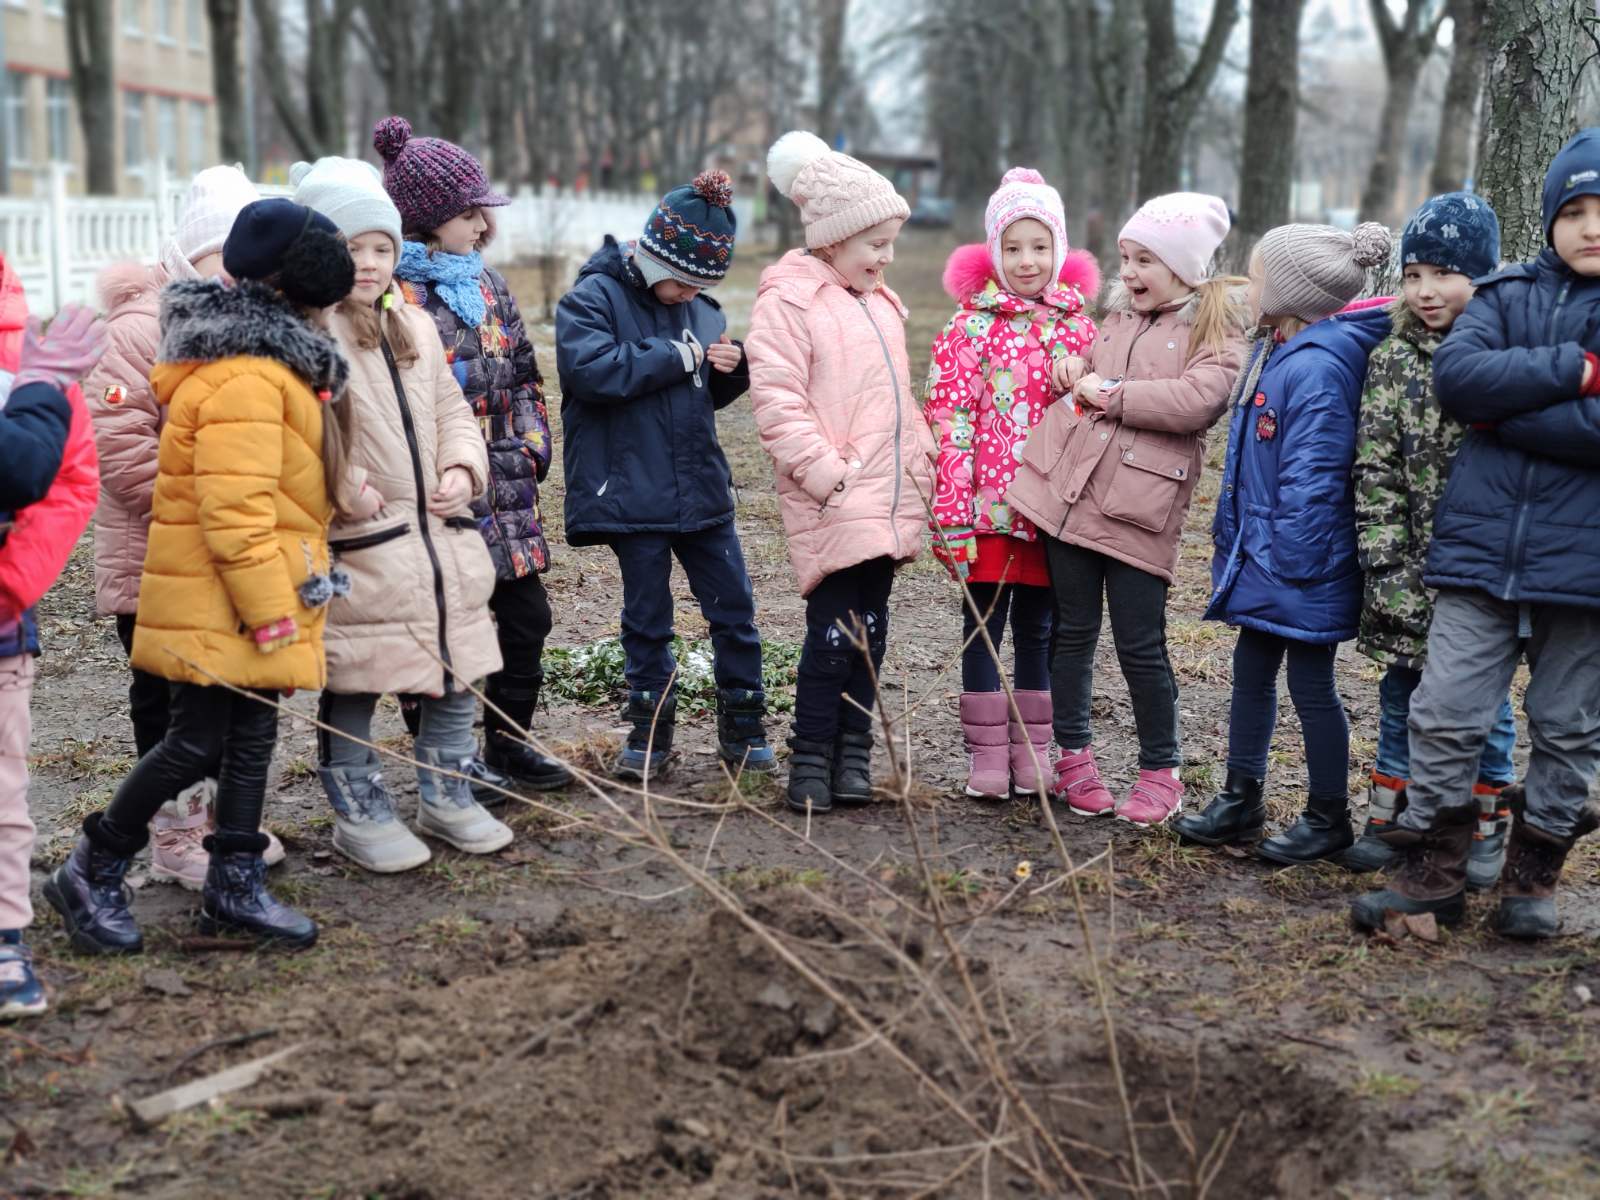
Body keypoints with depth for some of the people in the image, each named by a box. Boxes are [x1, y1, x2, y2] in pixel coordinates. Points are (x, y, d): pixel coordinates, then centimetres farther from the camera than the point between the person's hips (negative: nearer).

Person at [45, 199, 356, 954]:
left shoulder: (268, 359, 13)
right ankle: (92, 873, 10)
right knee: (197, 742, -4)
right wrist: (271, 611, -22)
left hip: (260, 594, 10)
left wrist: (283, 598, 20)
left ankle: (235, 886, 21)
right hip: (224, 601, -10)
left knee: (252, 735, 12)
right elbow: (235, 512, -24)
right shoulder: (245, 380, -20)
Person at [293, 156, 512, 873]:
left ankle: (447, 798, 28)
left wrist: (461, 469, 3)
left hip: (443, 536, 7)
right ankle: (359, 814, 17)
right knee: (352, 683, 1)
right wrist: (340, 485, -21)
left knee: (458, 669, 13)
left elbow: (451, 410, 21)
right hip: (359, 544, -7)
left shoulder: (415, 326, 14)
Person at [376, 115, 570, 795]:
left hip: (505, 491, 8)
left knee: (526, 615, 13)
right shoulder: (392, 293, -13)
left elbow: (523, 375, 20)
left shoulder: (487, 284, 13)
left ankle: (508, 742, 29)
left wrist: (530, 447, 7)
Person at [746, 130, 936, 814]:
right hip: (833, 499, -8)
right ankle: (811, 758, 2)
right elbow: (776, 399, -15)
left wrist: (920, 463, 17)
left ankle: (853, 751, 18)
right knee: (835, 627, -8)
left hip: (889, 496, 8)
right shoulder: (789, 300, -7)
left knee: (871, 626, 10)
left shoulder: (881, 303, 19)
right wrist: (823, 470, -19)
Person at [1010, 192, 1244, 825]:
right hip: (1070, 487, 6)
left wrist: (1110, 394, -12)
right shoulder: (1116, 318, 19)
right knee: (1073, 632, 11)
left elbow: (1196, 401, -18)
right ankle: (1073, 756, 23)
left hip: (1138, 506, -6)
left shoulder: (1218, 334, -1)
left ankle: (1160, 772, 16)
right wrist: (1075, 365, 10)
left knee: (1140, 646, 0)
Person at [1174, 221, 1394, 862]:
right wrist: (1230, 538, 18)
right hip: (1258, 556, 10)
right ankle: (1240, 802, 28)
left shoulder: (1316, 368, -22)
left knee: (1311, 685, 3)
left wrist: (1292, 561, -22)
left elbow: (1312, 476, -24)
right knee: (1250, 672, 16)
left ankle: (1328, 819, 17)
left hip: (1301, 566, -10)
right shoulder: (1271, 354, 9)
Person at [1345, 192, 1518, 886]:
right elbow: (1375, 469, -2)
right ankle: (1388, 815, 24)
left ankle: (1487, 828, 21)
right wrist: (1386, 564, -8)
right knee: (1402, 695, 12)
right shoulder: (1391, 362, 1)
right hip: (1411, 569, 2)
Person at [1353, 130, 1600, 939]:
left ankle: (1533, 878, 26)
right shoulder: (1508, 296, 7)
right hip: (1480, 546, 2)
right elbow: (1455, 375, -10)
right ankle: (1431, 872, 14)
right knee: (1446, 714, 1)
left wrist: (1505, 412, -12)